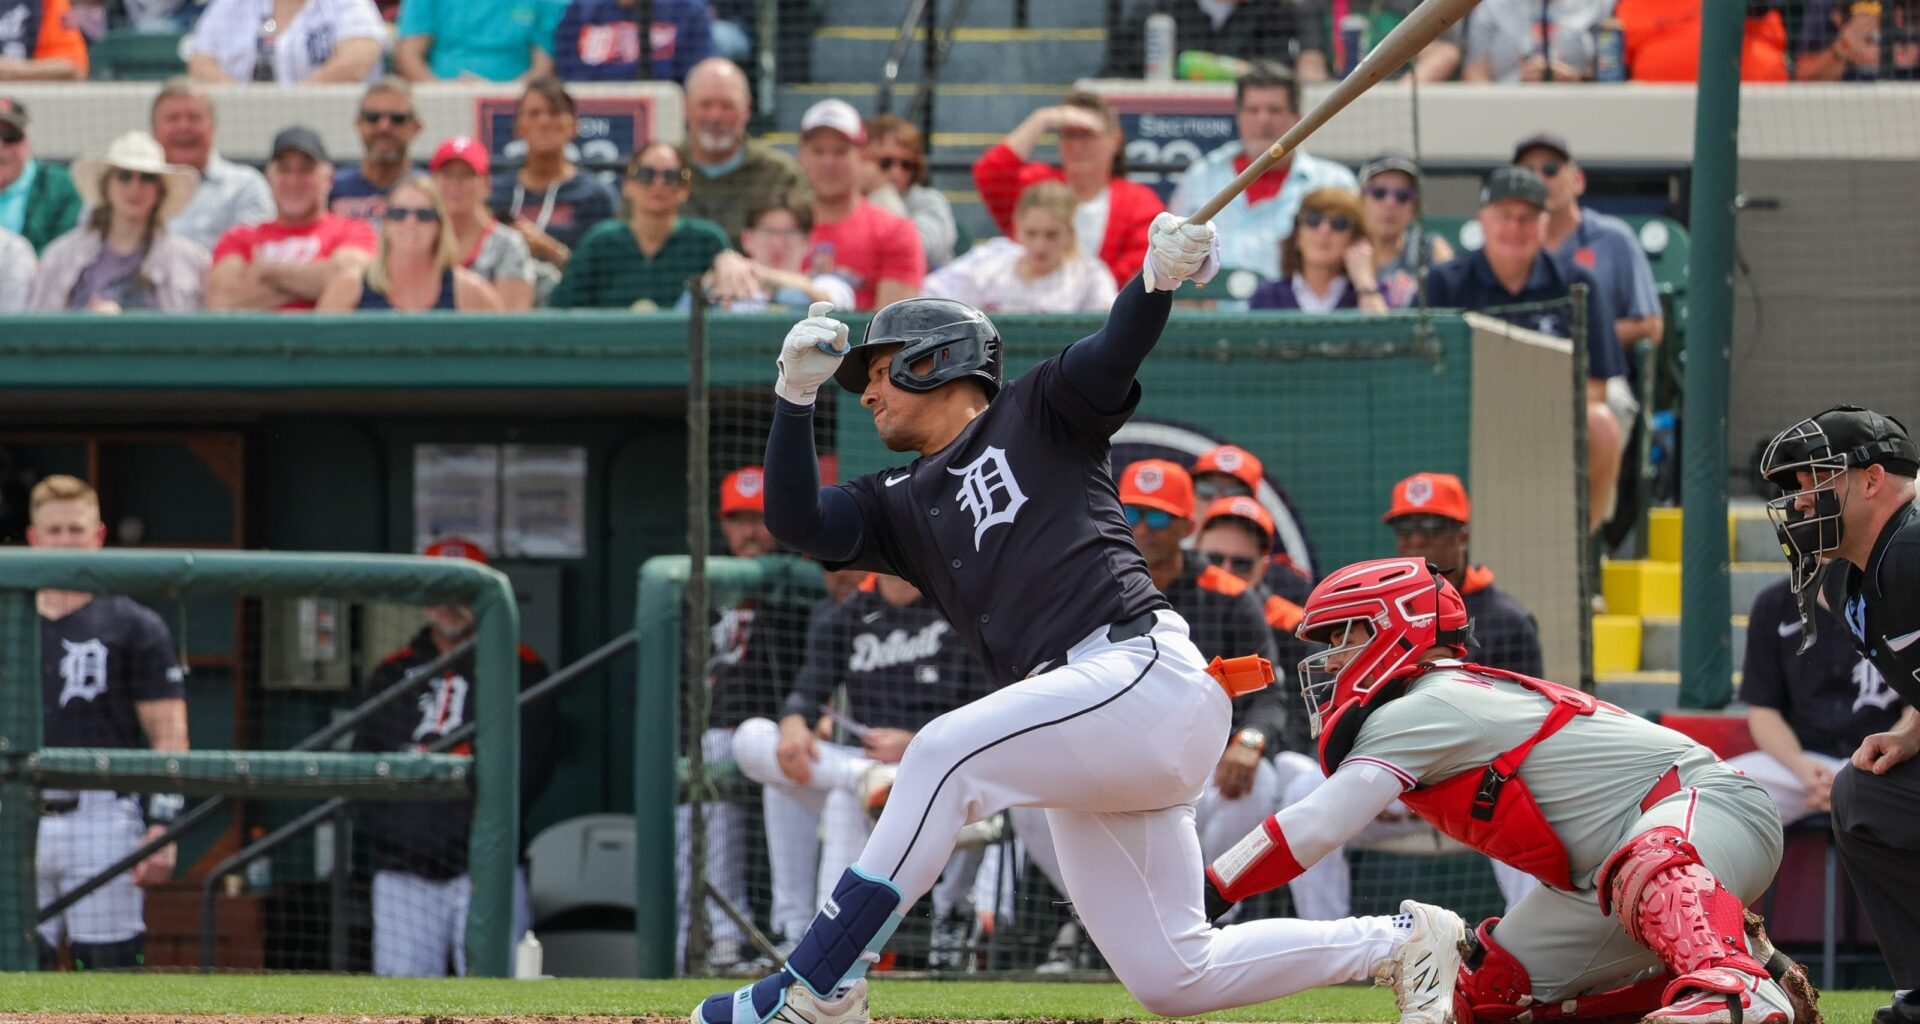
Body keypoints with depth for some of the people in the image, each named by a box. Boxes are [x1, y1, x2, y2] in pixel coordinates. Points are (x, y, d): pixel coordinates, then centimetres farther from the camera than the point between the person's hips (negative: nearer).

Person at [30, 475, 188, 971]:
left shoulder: (135, 627, 2)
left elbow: (170, 738, -2)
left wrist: (161, 827, -12)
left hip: (101, 821, -4)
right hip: (19, 825, 4)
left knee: (107, 967, -6)